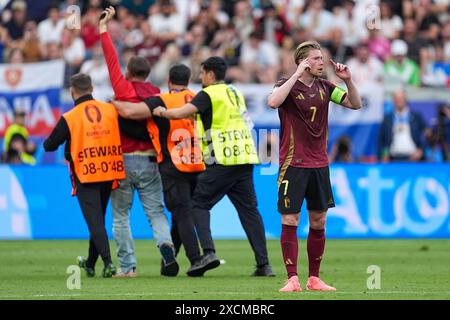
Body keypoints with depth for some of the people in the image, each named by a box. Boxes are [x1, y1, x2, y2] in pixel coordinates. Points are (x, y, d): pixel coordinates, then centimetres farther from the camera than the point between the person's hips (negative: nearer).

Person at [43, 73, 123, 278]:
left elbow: (49, 146, 0)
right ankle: (90, 264, 32)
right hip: (110, 174, 4)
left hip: (85, 175, -4)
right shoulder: (111, 110, 1)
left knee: (94, 221, -5)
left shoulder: (69, 118, -8)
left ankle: (108, 262, -21)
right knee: (99, 218, 18)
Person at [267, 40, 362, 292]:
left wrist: (348, 80, -5)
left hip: (319, 164, 5)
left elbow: (355, 104, 10)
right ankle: (293, 279, -5)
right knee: (290, 221, -7)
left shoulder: (324, 87, 8)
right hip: (293, 164, -5)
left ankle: (314, 279, 15)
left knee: (318, 222, 7)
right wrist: (296, 75, -25)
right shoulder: (287, 85, -6)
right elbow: (273, 102, -27)